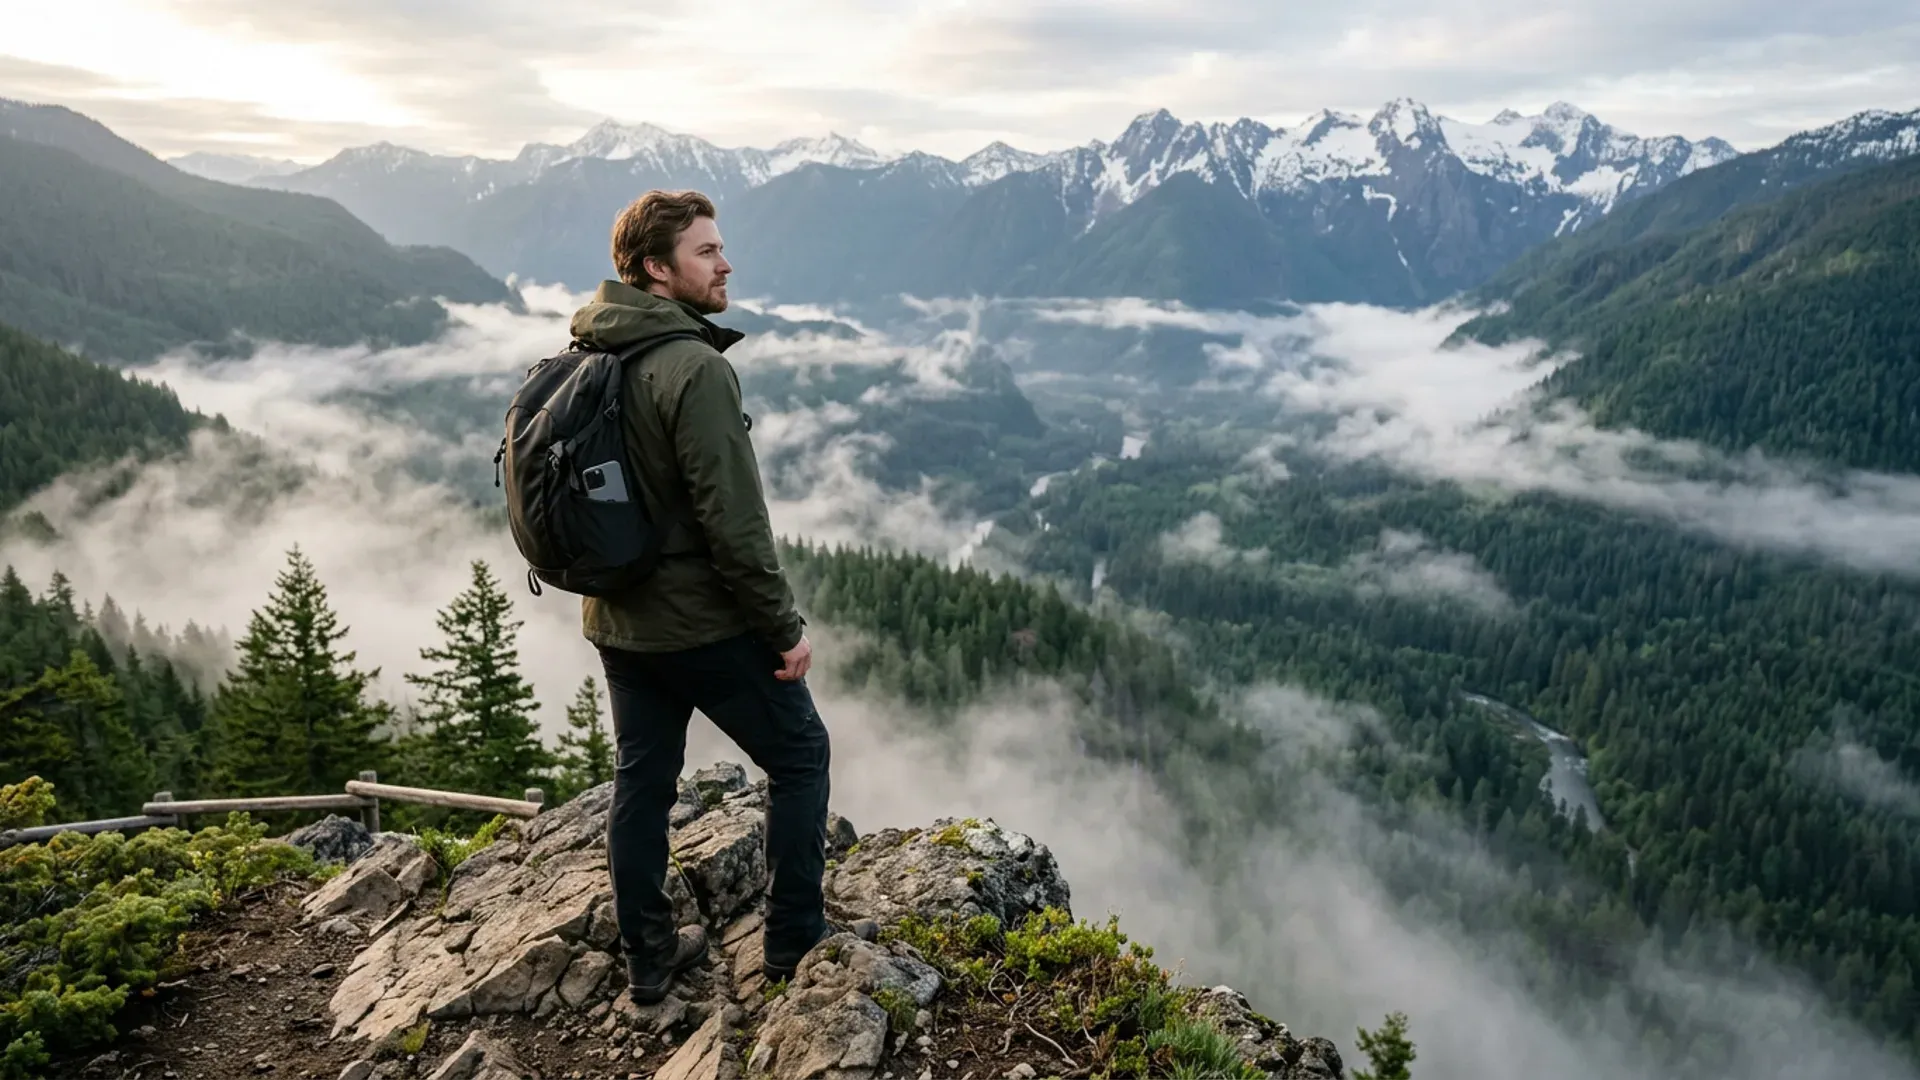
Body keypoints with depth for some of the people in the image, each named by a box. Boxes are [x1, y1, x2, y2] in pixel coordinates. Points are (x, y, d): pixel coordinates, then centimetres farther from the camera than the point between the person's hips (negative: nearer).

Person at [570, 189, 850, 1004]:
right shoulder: (696, 368, -22)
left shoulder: (586, 357, 4)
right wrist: (785, 627, -14)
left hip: (617, 620, 8)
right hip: (705, 624, -8)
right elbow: (733, 521, -24)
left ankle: (649, 959, 31)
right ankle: (795, 942, 21)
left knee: (642, 779, 17)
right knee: (799, 756, 11)